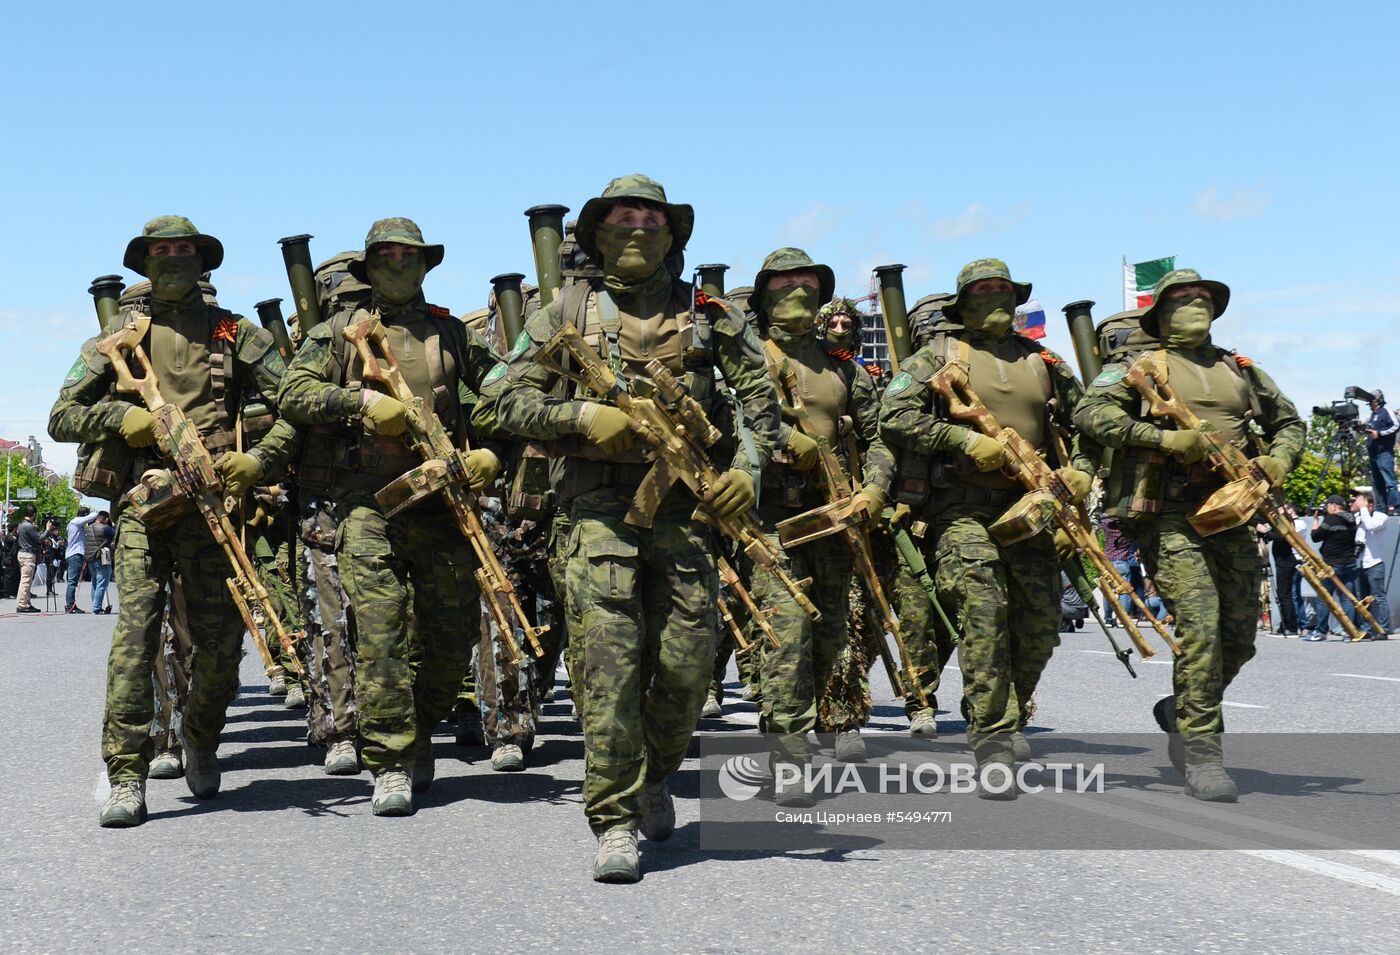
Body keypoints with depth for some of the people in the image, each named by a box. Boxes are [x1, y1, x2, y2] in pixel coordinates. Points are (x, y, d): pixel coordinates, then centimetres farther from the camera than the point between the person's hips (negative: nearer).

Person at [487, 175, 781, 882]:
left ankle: (655, 776, 29)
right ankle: (615, 822, -6)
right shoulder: (567, 311, 10)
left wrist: (748, 467, -2)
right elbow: (510, 402, 6)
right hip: (598, 504, -2)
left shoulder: (706, 315, 13)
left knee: (687, 661, 1)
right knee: (607, 656, -11)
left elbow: (760, 395, 13)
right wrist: (582, 415, -10)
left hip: (683, 503, 2)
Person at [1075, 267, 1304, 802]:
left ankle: (1179, 712, 31)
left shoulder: (1240, 371, 21)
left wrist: (1278, 460, 7)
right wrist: (1164, 438, -17)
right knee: (1200, 626, -16)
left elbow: (1288, 422, 30)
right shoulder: (1141, 366, 6)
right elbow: (1090, 413, -8)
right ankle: (1202, 757, -10)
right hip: (1170, 518, -5)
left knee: (1240, 637, 6)